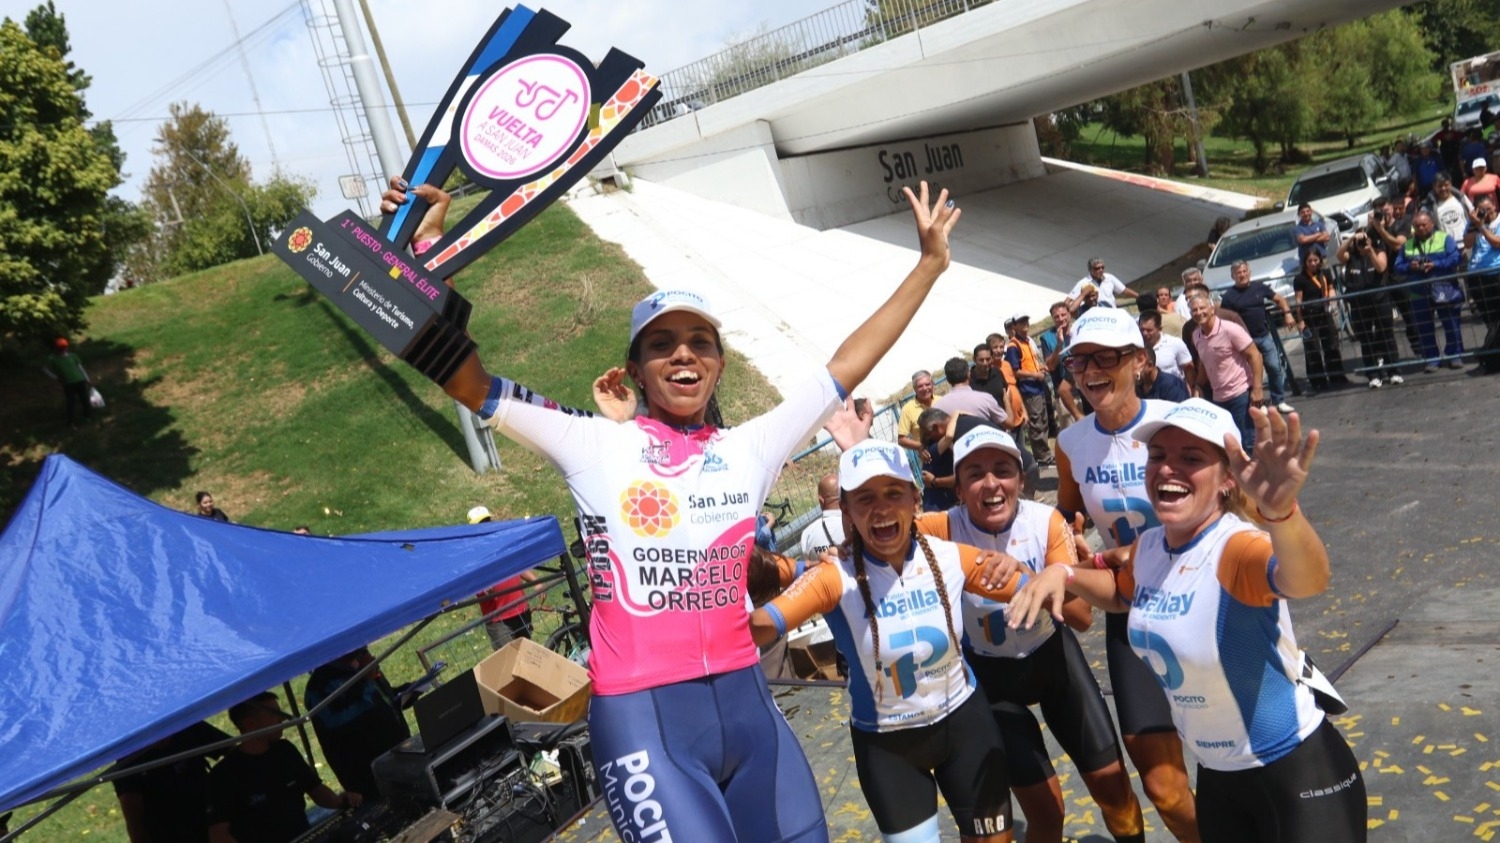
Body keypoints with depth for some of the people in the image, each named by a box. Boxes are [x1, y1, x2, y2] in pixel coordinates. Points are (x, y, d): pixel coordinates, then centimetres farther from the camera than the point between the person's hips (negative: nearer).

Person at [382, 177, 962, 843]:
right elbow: (469, 384, -5)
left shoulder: (749, 450, 8)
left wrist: (929, 263, 13)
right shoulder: (596, 447, -1)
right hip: (642, 716, -4)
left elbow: (849, 365, 11)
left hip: (744, 699, 4)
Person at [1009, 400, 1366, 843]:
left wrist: (1280, 511, -70)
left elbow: (1306, 580, -49)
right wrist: (1064, 573, -4)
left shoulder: (1236, 547, -26)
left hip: (1299, 773, -6)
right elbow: (1123, 594, 16)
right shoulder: (1148, 546, -6)